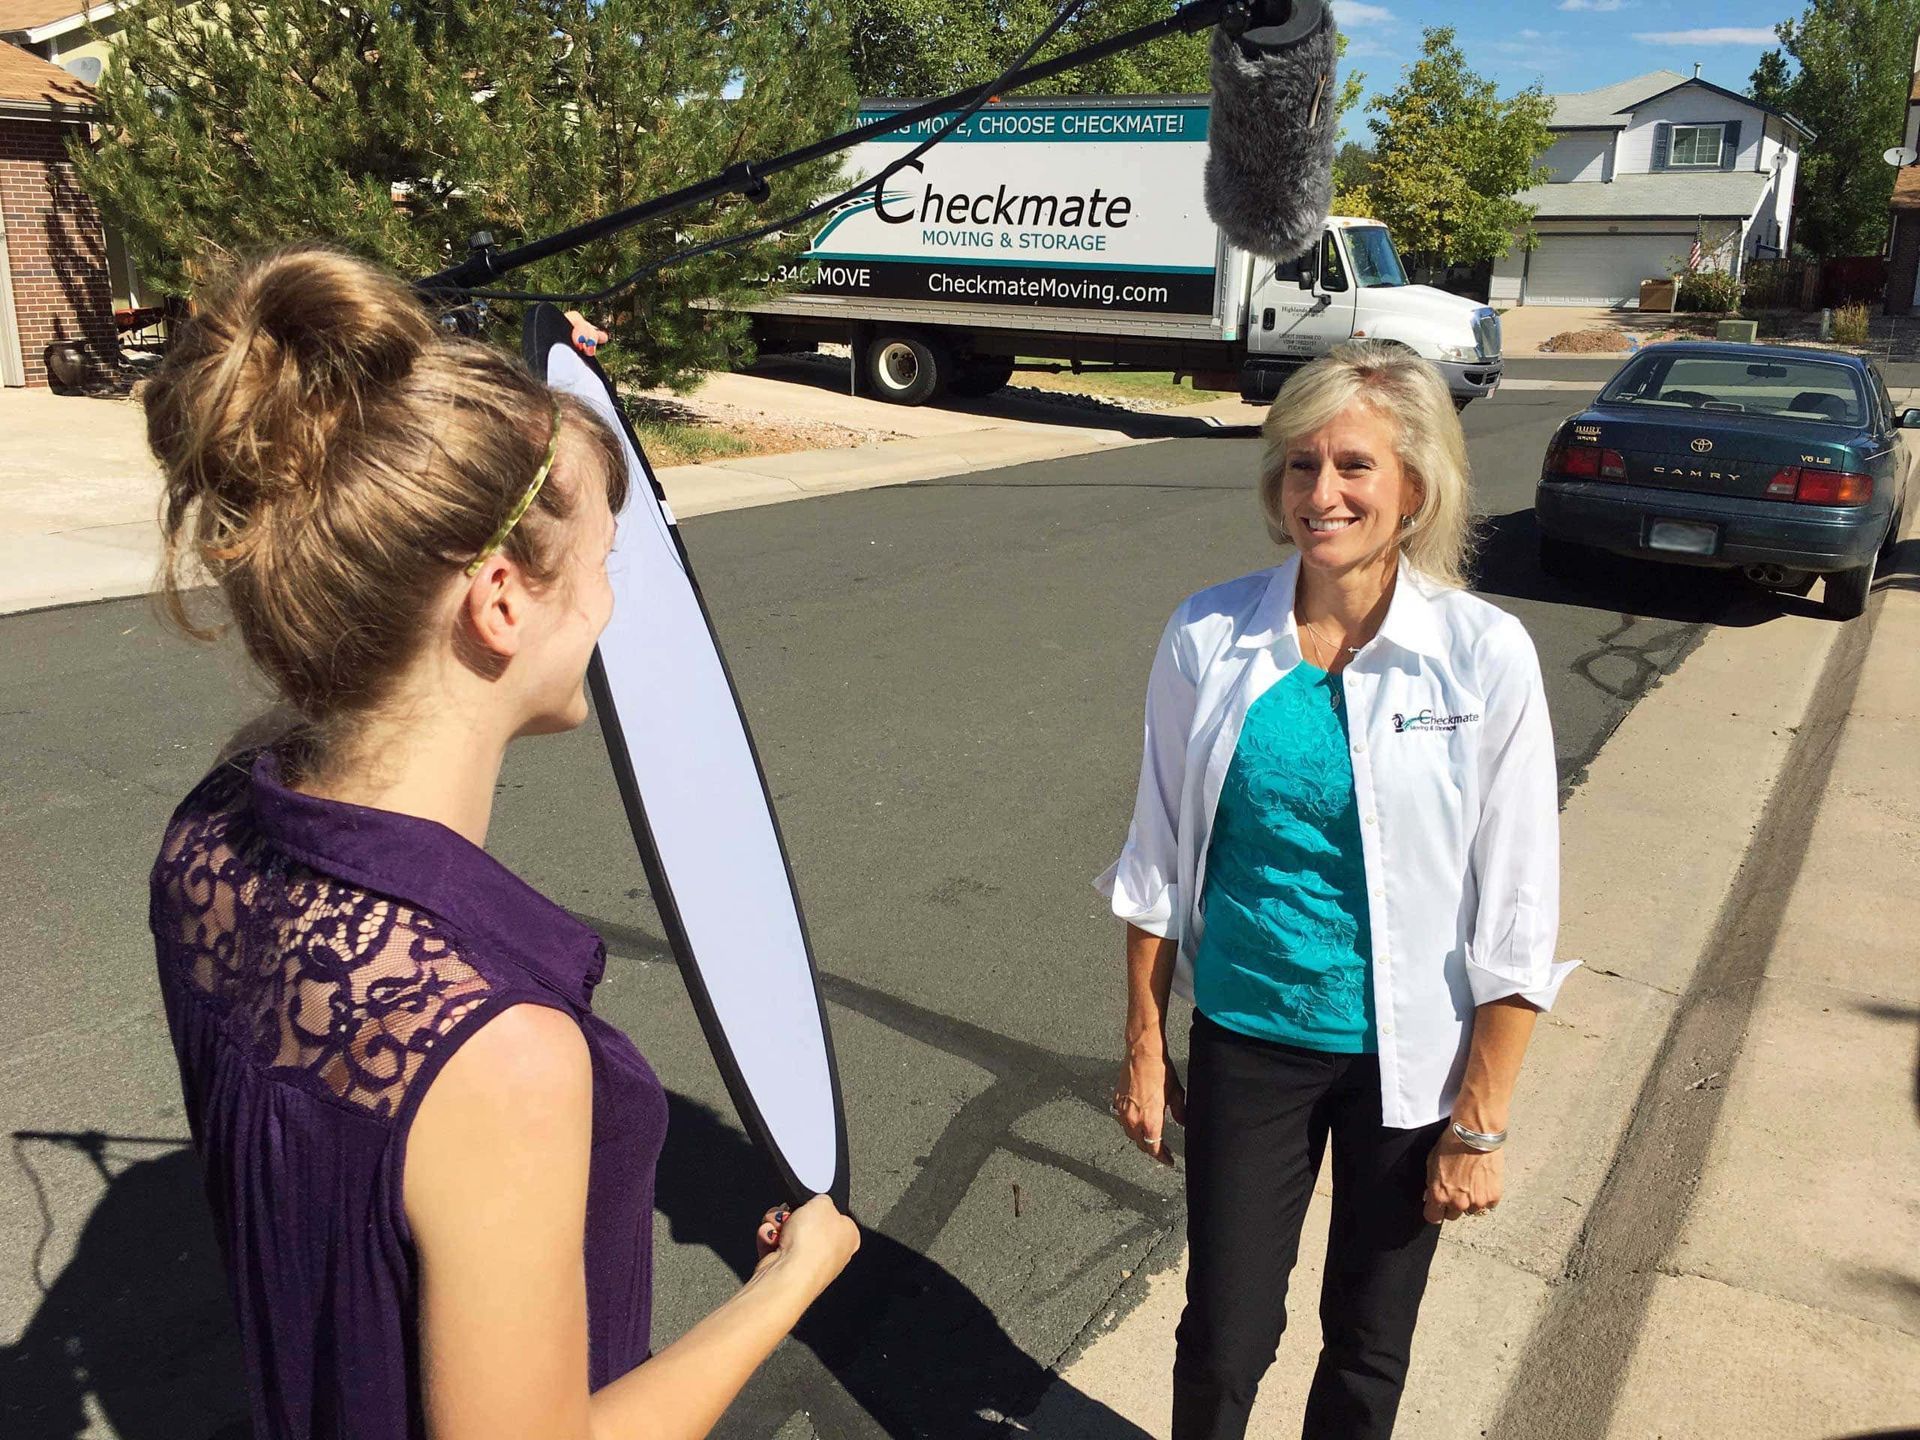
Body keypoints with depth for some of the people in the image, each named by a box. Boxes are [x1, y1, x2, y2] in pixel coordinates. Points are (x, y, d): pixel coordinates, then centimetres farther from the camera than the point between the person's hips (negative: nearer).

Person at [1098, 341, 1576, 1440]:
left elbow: (1516, 917, -9)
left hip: (1407, 1058, 0)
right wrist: (1145, 1048, 4)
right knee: (1224, 1336, 12)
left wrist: (1480, 1125, -6)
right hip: (1247, 1040, 1)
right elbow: (1158, 864, 0)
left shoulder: (1486, 656, -14)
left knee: (1370, 1344, 18)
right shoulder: (1209, 637, -10)